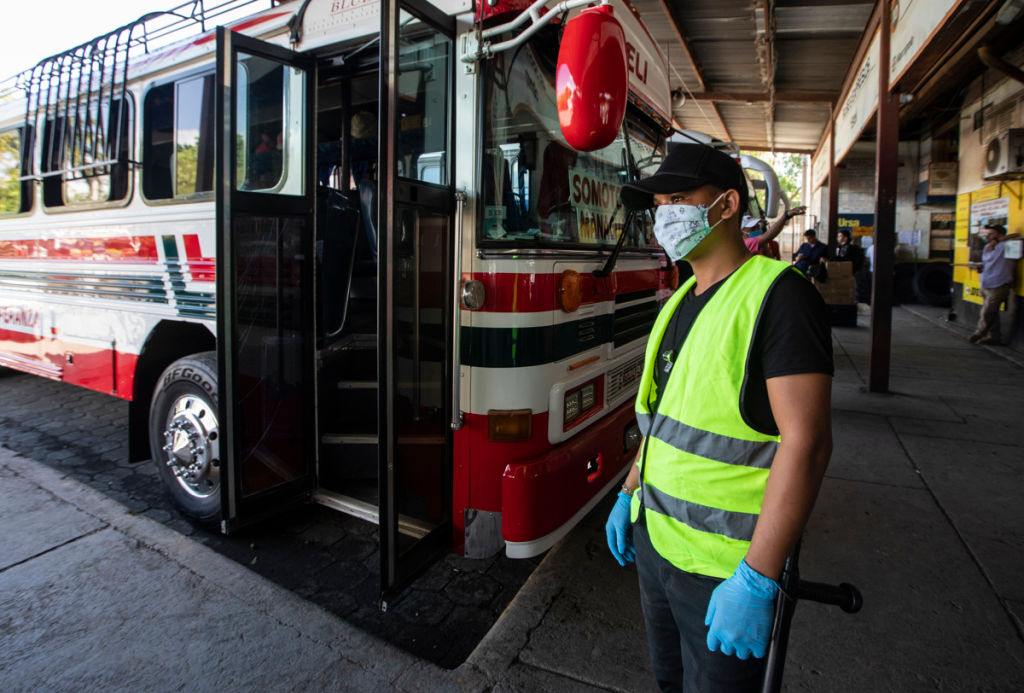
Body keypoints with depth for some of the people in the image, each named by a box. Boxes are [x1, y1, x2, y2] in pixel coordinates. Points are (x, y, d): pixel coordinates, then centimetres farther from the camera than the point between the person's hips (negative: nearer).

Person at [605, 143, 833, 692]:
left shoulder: (778, 296, -17)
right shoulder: (682, 300, 9)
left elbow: (807, 442, -23)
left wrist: (757, 580, -24)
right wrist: (630, 493, 15)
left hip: (725, 569, -7)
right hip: (654, 540, 8)